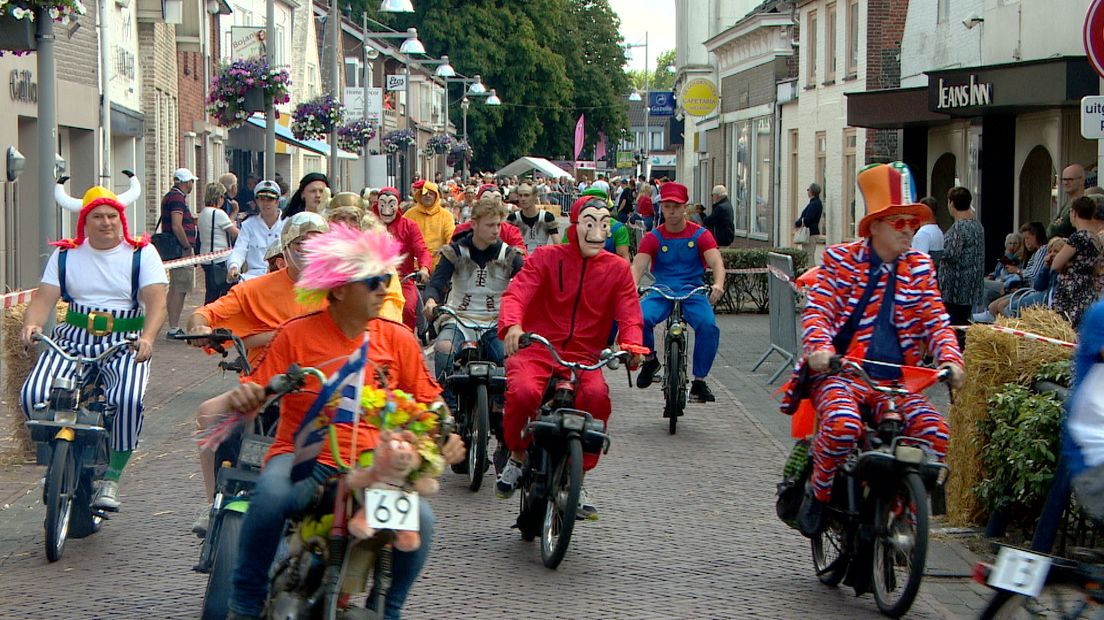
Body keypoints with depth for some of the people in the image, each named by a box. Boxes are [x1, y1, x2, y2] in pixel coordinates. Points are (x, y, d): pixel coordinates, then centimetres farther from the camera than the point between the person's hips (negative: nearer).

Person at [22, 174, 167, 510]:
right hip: (73, 338, 2)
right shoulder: (66, 254, 10)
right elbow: (44, 297, 1)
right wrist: (31, 324, -22)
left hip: (125, 342, -2)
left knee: (129, 399, -33)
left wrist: (147, 338, -29)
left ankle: (111, 476, -13)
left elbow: (156, 301, -9)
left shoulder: (141, 253, 3)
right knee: (33, 395, -22)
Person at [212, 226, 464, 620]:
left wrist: (446, 434, -10)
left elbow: (427, 399, 10)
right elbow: (254, 395, -1)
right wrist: (238, 400, -25)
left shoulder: (398, 339, 6)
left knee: (420, 518, -25)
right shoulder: (296, 335, -2)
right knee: (271, 494, -36)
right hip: (304, 457, -2)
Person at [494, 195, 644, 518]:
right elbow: (517, 292, -10)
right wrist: (512, 325, -33)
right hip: (535, 349, -1)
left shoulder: (617, 268, 9)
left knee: (597, 396, -32)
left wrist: (631, 344, -22)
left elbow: (629, 313, 2)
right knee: (523, 392, -34)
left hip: (583, 357, 2)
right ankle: (517, 455, -1)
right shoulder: (547, 257, 3)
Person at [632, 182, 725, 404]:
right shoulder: (653, 238, 6)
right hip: (661, 292, 1)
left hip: (693, 291, 0)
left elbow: (716, 262, -9)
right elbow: (638, 266, -8)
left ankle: (699, 381, -15)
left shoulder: (700, 235, 5)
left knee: (708, 326, -31)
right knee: (640, 317, -32)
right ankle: (649, 359, -1)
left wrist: (718, 284, -32)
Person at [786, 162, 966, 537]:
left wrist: (950, 358, -11)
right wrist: (820, 348, -26)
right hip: (842, 373, -4)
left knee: (935, 432, -22)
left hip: (897, 381, 4)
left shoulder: (919, 268, 13)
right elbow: (817, 311, -5)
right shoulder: (840, 260, 3)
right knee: (843, 424, -35)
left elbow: (934, 320, 9)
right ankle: (818, 494, -8)